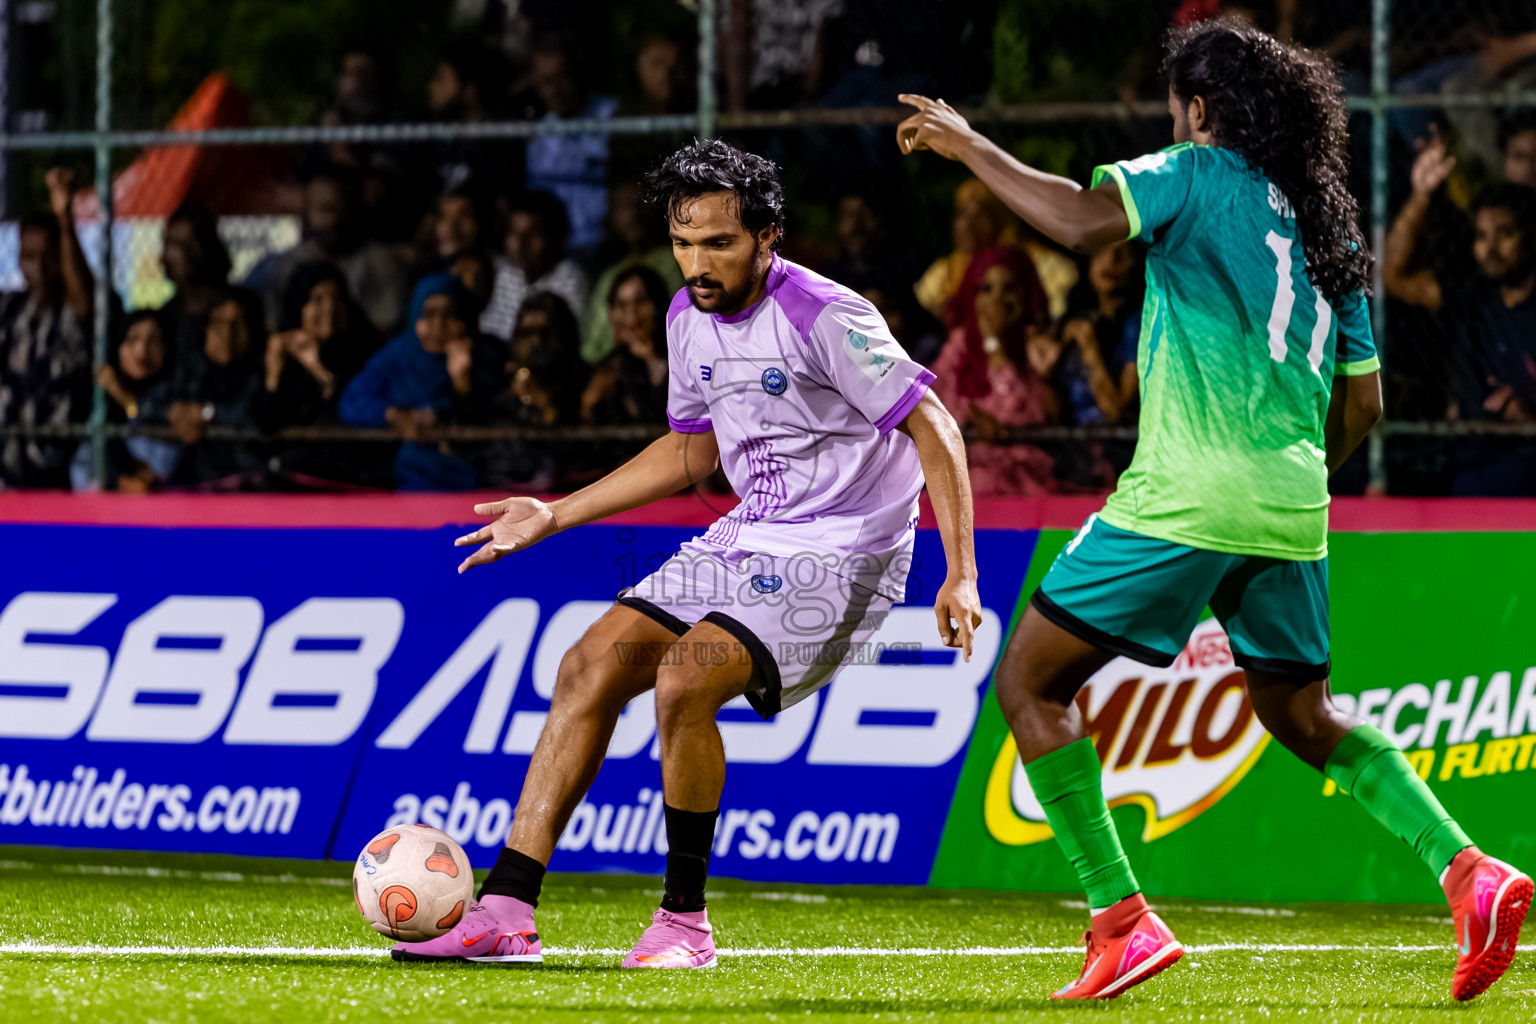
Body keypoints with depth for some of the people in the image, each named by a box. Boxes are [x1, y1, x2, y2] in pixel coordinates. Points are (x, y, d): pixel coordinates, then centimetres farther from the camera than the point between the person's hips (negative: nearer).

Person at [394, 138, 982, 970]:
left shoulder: (824, 318, -19)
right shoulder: (689, 317, 6)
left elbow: (933, 430, -17)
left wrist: (960, 575, -25)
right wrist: (553, 517, 20)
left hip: (837, 556, -8)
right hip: (747, 541, 8)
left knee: (683, 682, -26)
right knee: (591, 665, -4)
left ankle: (684, 921, -10)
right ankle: (507, 912, -4)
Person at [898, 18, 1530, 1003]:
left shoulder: (1200, 175, -3)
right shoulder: (1327, 223, 17)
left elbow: (1085, 221, -21)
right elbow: (1363, 404, 18)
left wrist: (969, 145, -10)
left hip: (1185, 496, -7)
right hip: (1292, 509, 7)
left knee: (1030, 682, 2)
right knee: (1304, 718, 23)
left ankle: (1122, 921, -7)